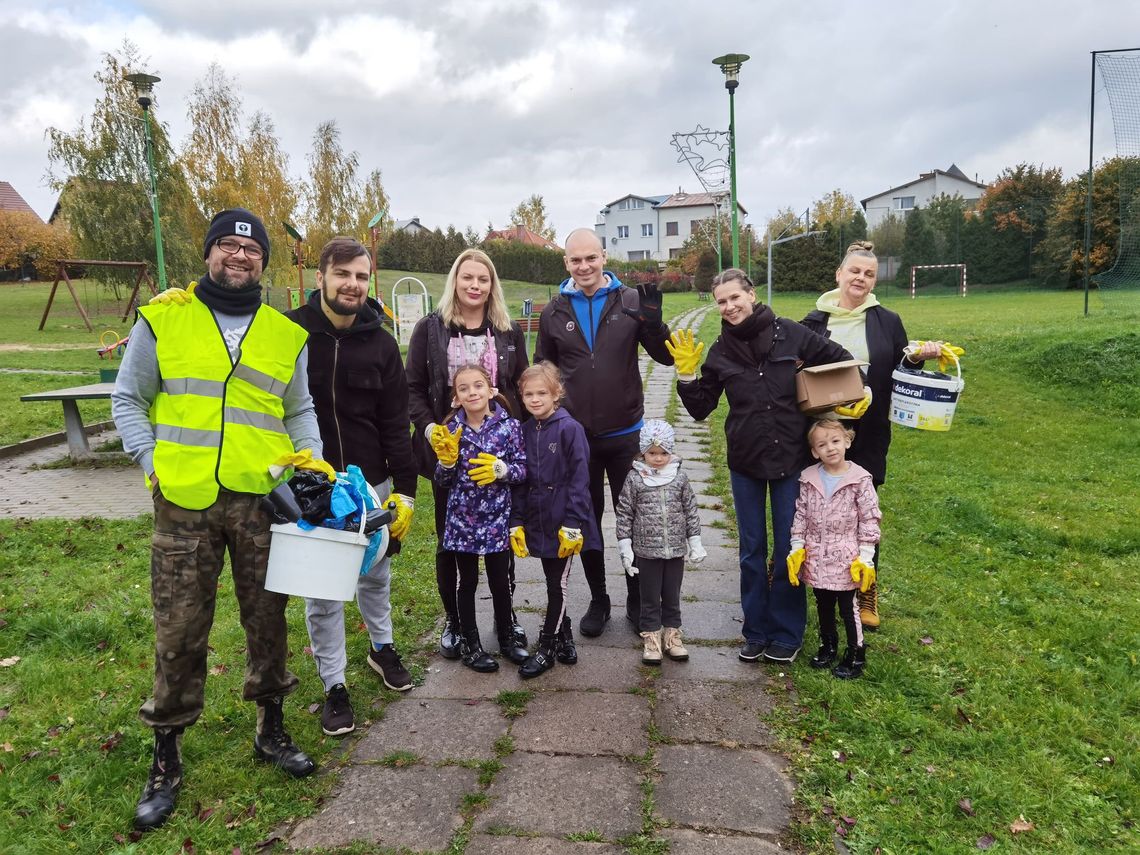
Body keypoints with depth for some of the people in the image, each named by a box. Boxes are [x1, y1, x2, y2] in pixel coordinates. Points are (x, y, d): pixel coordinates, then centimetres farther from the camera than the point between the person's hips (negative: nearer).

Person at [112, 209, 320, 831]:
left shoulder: (286, 334, 9)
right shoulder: (163, 320, 3)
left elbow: (299, 412, 16)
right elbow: (128, 399, 8)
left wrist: (310, 460, 1)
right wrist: (150, 460, -4)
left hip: (262, 499, 2)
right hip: (184, 501, -2)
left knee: (268, 617, 11)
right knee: (179, 631, 4)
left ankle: (271, 730, 31)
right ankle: (166, 760, 22)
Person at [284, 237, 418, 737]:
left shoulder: (381, 343, -1)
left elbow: (395, 424, 1)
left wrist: (405, 489, 0)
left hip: (370, 484, 2)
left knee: (376, 573, 19)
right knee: (321, 591, 6)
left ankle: (382, 647, 43)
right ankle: (334, 685, 21)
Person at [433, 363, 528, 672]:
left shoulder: (509, 426, -7)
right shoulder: (451, 430, -4)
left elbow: (522, 470, -5)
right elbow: (443, 481, 0)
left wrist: (501, 469, -23)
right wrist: (447, 461, -19)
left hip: (497, 518, 0)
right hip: (463, 519, 1)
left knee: (499, 579, 13)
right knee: (468, 581, 13)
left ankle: (506, 638, 32)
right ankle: (470, 645, 28)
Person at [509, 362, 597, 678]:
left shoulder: (570, 429, -12)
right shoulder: (523, 432, 6)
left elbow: (579, 479, -14)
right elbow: (519, 481, 9)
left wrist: (573, 524, -17)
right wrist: (516, 522, 5)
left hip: (564, 523, -5)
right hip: (538, 522, 5)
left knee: (557, 584, 5)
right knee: (553, 583, 15)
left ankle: (547, 648, 16)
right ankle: (564, 639, 30)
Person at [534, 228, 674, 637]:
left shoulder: (631, 302, -3)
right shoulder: (554, 312, 2)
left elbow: (666, 357, -4)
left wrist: (652, 320, -23)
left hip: (625, 433, -1)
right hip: (577, 436, 2)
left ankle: (637, 599, 29)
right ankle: (598, 600, 29)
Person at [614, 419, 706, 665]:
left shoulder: (680, 479, -1)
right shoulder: (634, 480, -6)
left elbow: (691, 512, 5)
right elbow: (624, 515, -3)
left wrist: (695, 543, 5)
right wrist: (625, 548, -5)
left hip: (676, 550, 2)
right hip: (646, 552, -2)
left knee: (672, 596, 14)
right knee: (650, 598, 8)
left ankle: (672, 636, 27)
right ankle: (651, 639, 20)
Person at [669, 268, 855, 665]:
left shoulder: (790, 334, -6)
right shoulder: (721, 352, 0)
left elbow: (840, 360, 5)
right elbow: (700, 408, 2)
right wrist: (686, 374, -11)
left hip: (791, 458, -2)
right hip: (745, 462, 2)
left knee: (789, 547, 7)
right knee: (752, 550, 11)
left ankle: (786, 634, 22)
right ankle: (756, 631, 25)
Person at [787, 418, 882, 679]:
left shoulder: (859, 479, -12)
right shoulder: (809, 479, -3)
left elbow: (869, 519, -8)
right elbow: (801, 515, 4)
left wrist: (865, 556, -10)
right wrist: (797, 548, 1)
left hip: (845, 559, -3)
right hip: (816, 558, 4)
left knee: (847, 607, 7)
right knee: (823, 605, 18)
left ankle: (856, 655, 23)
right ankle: (828, 646, 37)